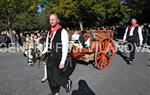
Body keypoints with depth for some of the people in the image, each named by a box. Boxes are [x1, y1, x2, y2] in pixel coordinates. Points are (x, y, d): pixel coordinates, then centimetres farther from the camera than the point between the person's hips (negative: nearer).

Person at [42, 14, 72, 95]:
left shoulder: (63, 31, -12)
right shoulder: (49, 32, 10)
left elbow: (65, 47, -16)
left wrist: (62, 61, -20)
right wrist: (43, 53, 3)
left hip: (59, 58, -7)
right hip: (50, 58, 7)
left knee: (57, 77, -4)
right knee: (50, 78, 12)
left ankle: (67, 82, 28)